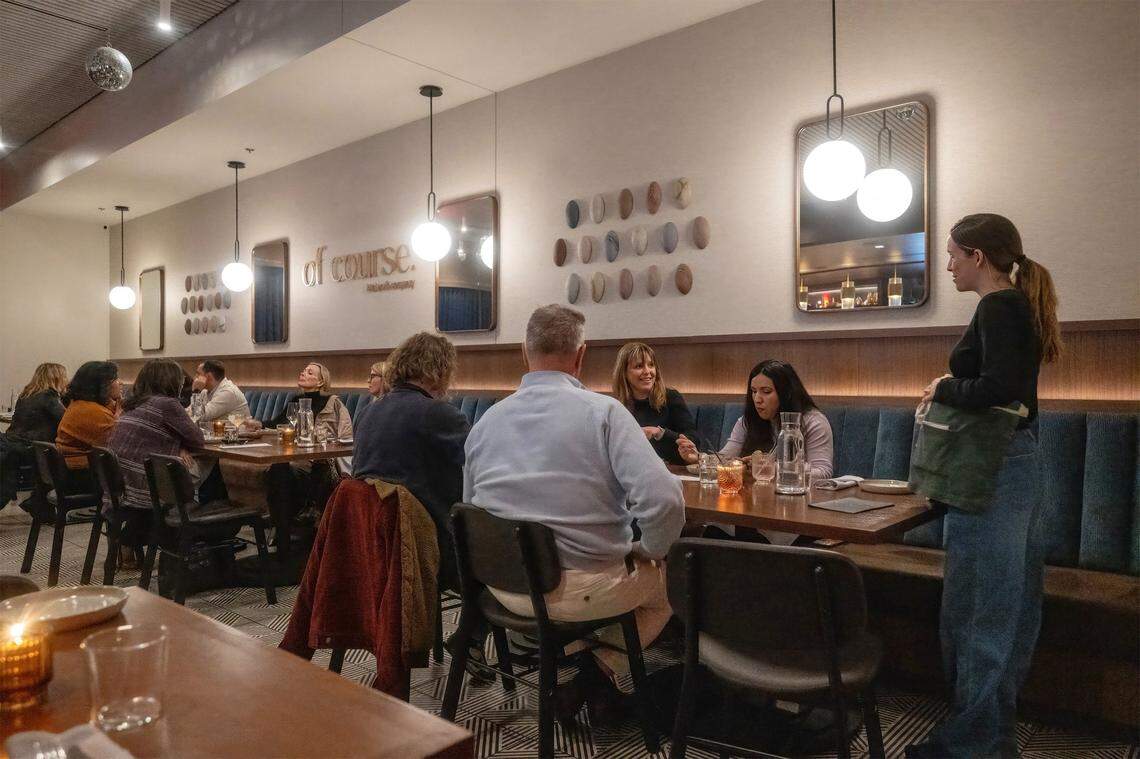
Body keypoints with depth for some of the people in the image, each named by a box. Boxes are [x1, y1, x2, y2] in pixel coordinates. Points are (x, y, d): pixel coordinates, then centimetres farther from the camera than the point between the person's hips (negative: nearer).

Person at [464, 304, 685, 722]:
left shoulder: (485, 421, 1)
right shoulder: (603, 411, -15)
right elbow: (664, 500, -24)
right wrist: (650, 551, -5)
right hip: (583, 588, -6)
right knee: (670, 576, 23)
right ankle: (599, 671, 15)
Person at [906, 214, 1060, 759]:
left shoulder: (998, 306, -14)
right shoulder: (1017, 305, 15)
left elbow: (1000, 388, -28)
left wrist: (943, 389, -13)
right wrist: (952, 390, 7)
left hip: (991, 470, -10)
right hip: (1017, 462, 10)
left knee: (978, 606, -2)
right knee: (1008, 603, 17)